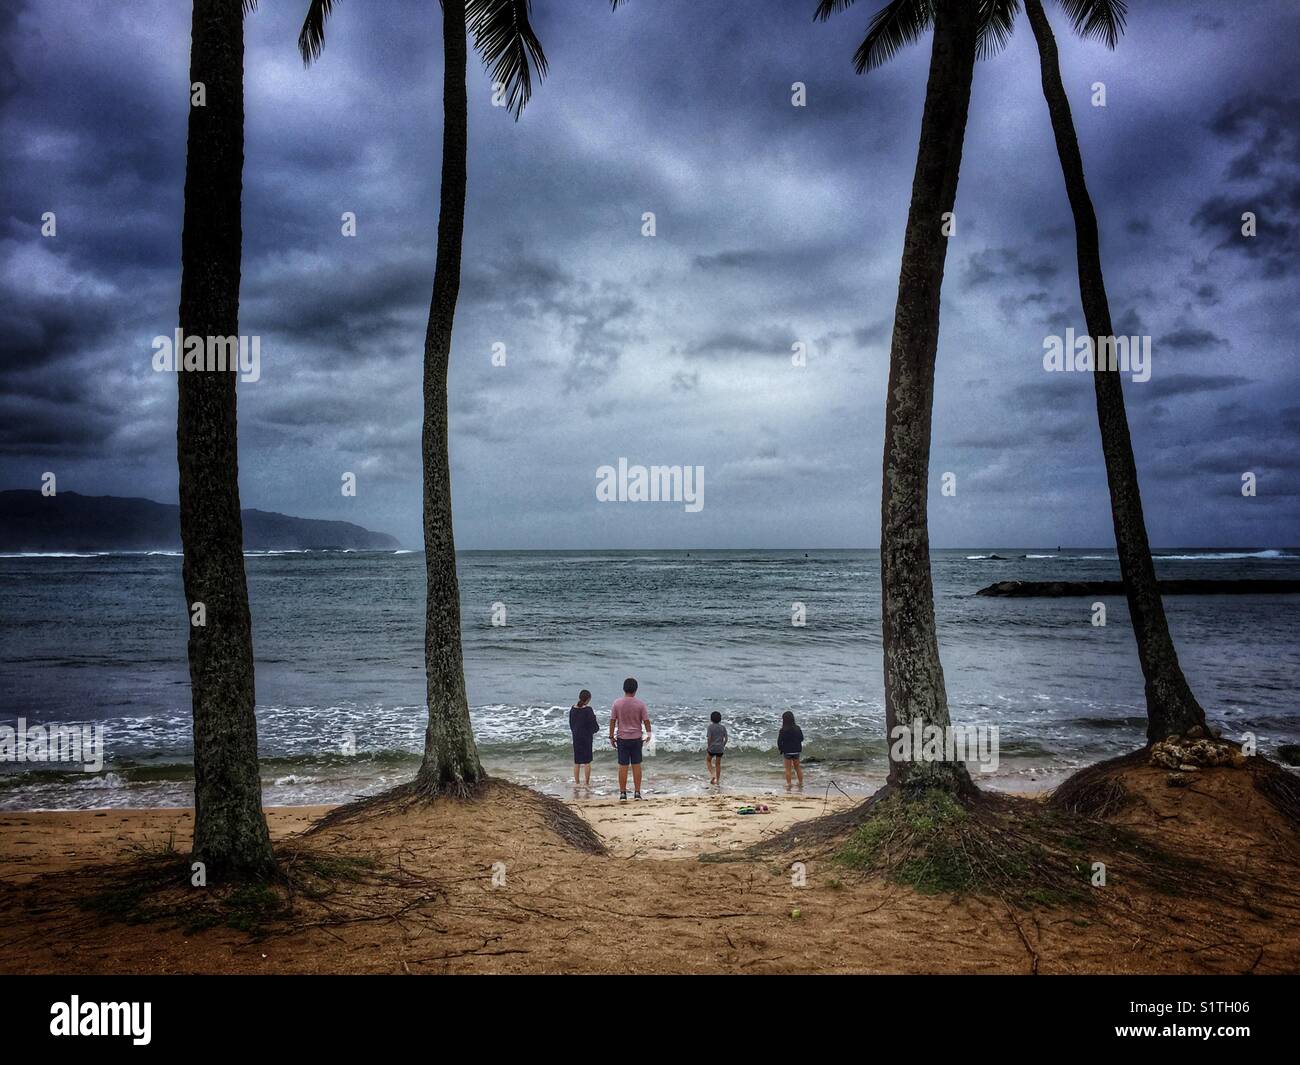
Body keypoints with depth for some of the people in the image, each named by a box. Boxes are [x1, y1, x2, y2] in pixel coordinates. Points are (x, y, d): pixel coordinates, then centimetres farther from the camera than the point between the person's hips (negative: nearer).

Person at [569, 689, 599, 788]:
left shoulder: (573, 708, 1)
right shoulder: (588, 710, -16)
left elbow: (571, 723, 9)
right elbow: (593, 724, -12)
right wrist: (596, 728, 9)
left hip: (576, 736, 5)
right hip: (587, 737, -5)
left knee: (576, 761, 13)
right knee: (587, 760, 5)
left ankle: (576, 782, 16)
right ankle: (586, 783, 9)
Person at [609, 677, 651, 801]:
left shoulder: (617, 703, -5)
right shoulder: (640, 704, -6)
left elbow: (612, 721, -3)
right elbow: (646, 720, -3)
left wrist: (611, 737, 7)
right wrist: (648, 734, 13)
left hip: (622, 739, 0)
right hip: (636, 738, 0)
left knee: (623, 766, 4)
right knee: (636, 766, 8)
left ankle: (622, 794, 6)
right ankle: (637, 793, 10)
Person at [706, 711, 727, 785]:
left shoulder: (710, 727, -12)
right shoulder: (723, 727, 0)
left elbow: (709, 738, -15)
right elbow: (726, 738, 1)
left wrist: (708, 747, -3)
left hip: (712, 748, -3)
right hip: (720, 748, 3)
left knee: (708, 760, 21)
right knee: (718, 764, 13)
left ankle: (712, 775, 3)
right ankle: (718, 780, 17)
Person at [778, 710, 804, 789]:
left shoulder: (783, 730, -18)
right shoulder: (798, 728, -5)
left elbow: (779, 742, -13)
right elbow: (801, 739, 6)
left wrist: (780, 749, 4)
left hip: (787, 751, -4)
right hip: (797, 751, 4)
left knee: (788, 769, 8)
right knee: (798, 767, 19)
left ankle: (788, 784, 11)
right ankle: (801, 783, 27)